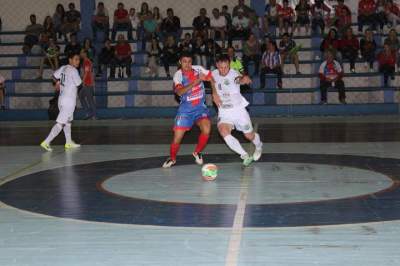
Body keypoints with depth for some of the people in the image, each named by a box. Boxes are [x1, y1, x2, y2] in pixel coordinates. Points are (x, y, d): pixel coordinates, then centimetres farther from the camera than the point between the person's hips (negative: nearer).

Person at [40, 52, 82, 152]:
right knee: (60, 123, -10)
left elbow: (54, 76, 20)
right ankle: (46, 142, -16)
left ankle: (69, 142, 31)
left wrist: (58, 82, 39)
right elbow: (79, 84, -8)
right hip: (69, 100, -9)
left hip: (62, 98, 9)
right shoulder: (73, 70, -15)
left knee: (68, 121, 22)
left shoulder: (63, 68, 8)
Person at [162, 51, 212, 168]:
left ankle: (197, 152, 4)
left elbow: (212, 78, 5)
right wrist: (196, 82, -37)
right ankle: (172, 158, 24)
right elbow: (179, 92, -30)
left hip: (200, 107, 1)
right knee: (177, 138, -5)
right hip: (185, 109, -1)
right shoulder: (178, 75, -13)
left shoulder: (198, 69, -6)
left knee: (206, 130, -23)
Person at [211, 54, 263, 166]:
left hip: (238, 109, -3)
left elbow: (240, 79, -44)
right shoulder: (214, 74, -4)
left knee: (249, 135, 9)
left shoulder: (233, 74, -19)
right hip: (224, 112, 3)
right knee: (223, 131, -28)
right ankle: (245, 155, -26)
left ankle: (258, 146, 47)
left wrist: (244, 79, -67)